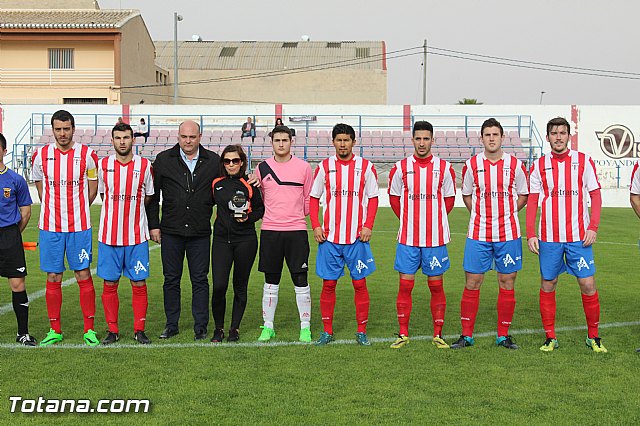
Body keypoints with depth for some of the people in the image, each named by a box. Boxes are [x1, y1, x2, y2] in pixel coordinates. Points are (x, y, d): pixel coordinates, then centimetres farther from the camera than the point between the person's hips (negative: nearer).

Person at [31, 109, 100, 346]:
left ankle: (89, 330, 7)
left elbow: (93, 186, 11)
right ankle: (55, 330, 15)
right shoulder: (41, 155, 3)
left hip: (79, 226, -1)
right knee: (53, 278, 5)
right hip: (50, 227, 2)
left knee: (83, 276, -1)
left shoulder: (87, 155, -1)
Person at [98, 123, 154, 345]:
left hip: (137, 237, -1)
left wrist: (131, 209, 11)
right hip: (109, 236, 1)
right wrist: (117, 210, 11)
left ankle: (139, 330, 12)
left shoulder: (145, 165, 1)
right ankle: (112, 330, 15)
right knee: (109, 284, 4)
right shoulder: (103, 165, 3)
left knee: (139, 283, 2)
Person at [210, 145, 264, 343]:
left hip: (245, 240, -1)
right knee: (219, 286, -8)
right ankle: (219, 328, 10)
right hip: (221, 239, 2)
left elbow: (260, 209, 7)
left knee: (240, 287, 6)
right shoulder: (216, 183, 6)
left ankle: (235, 328, 19)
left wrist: (248, 217, -10)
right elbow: (210, 203, 23)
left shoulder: (249, 185, -1)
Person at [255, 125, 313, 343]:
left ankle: (305, 327, 10)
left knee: (301, 280, -1)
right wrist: (272, 216, 8)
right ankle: (268, 327, 16)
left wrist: (296, 216, 11)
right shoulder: (262, 168, 6)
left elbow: (310, 199, 10)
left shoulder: (303, 167, 2)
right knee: (271, 281, 7)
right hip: (270, 231, 1)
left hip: (296, 230, -1)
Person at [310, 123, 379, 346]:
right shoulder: (324, 166, 5)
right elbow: (314, 197, 9)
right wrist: (315, 226, -2)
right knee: (328, 284, 4)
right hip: (330, 236, 1)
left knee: (360, 283, 2)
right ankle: (327, 331, 14)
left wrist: (368, 226, -6)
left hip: (357, 237, -1)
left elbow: (373, 198, 5)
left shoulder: (366, 166, 3)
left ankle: (362, 332, 11)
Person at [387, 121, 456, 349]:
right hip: (408, 238, 0)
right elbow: (394, 197, 13)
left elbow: (449, 199, 11)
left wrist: (434, 218, 9)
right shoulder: (401, 167, 2)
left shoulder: (444, 168, 1)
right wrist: (409, 220, 11)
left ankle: (438, 334, 14)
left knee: (436, 285, 4)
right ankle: (403, 334, 11)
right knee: (405, 285, 2)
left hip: (435, 238, 0)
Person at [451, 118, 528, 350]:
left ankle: (503, 335, 15)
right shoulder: (471, 165, 2)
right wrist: (481, 215, 6)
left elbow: (523, 195, 12)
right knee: (472, 283, 0)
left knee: (507, 283, 4)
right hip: (478, 234, 0)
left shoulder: (515, 165, 1)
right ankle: (466, 335, 9)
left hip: (508, 233, 0)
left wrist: (506, 214, 4)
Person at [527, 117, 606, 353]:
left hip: (579, 236, -1)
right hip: (549, 237, 1)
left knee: (588, 284, -2)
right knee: (547, 285, 5)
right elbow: (532, 200, 7)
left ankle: (593, 337, 13)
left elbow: (595, 195, 4)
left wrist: (593, 227, -7)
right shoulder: (539, 165, 6)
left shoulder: (583, 161, 3)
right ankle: (550, 337, 16)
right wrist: (531, 234, -1)